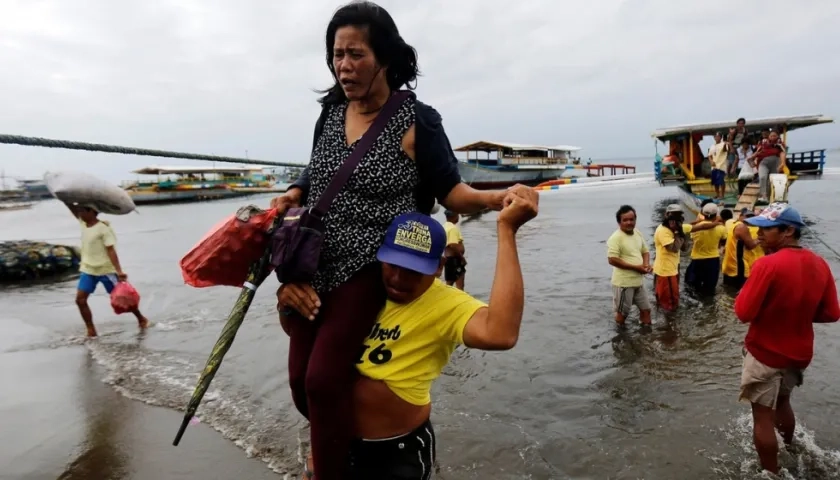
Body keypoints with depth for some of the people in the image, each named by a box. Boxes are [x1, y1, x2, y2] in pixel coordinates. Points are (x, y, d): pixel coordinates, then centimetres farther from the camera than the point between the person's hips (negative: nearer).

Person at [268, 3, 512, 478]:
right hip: (317, 264, 7)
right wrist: (288, 198, 1)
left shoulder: (417, 121, -10)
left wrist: (496, 198, -28)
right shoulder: (331, 112, 8)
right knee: (300, 379, 11)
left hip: (371, 266, -6)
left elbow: (450, 192, -9)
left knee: (323, 377, -15)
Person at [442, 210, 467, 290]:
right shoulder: (453, 228, -17)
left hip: (448, 258, 10)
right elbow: (453, 246, -26)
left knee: (449, 284, 14)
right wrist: (462, 257, -17)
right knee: (459, 285, -7)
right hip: (454, 259, -10)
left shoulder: (446, 226, 14)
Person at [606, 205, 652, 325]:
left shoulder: (638, 233, 6)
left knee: (646, 309, 17)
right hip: (623, 282, -8)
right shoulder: (615, 238, -19)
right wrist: (636, 267, -20)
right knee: (622, 312, 5)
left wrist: (646, 264, -6)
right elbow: (612, 260, -25)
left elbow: (645, 251, 17)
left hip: (638, 281, 8)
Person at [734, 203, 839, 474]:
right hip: (800, 352, 8)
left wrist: (747, 289, -5)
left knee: (763, 416, 6)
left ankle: (771, 473, 17)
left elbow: (744, 313, -22)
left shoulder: (768, 264, -24)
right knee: (782, 402, 30)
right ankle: (789, 448, 51)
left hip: (765, 352, -7)